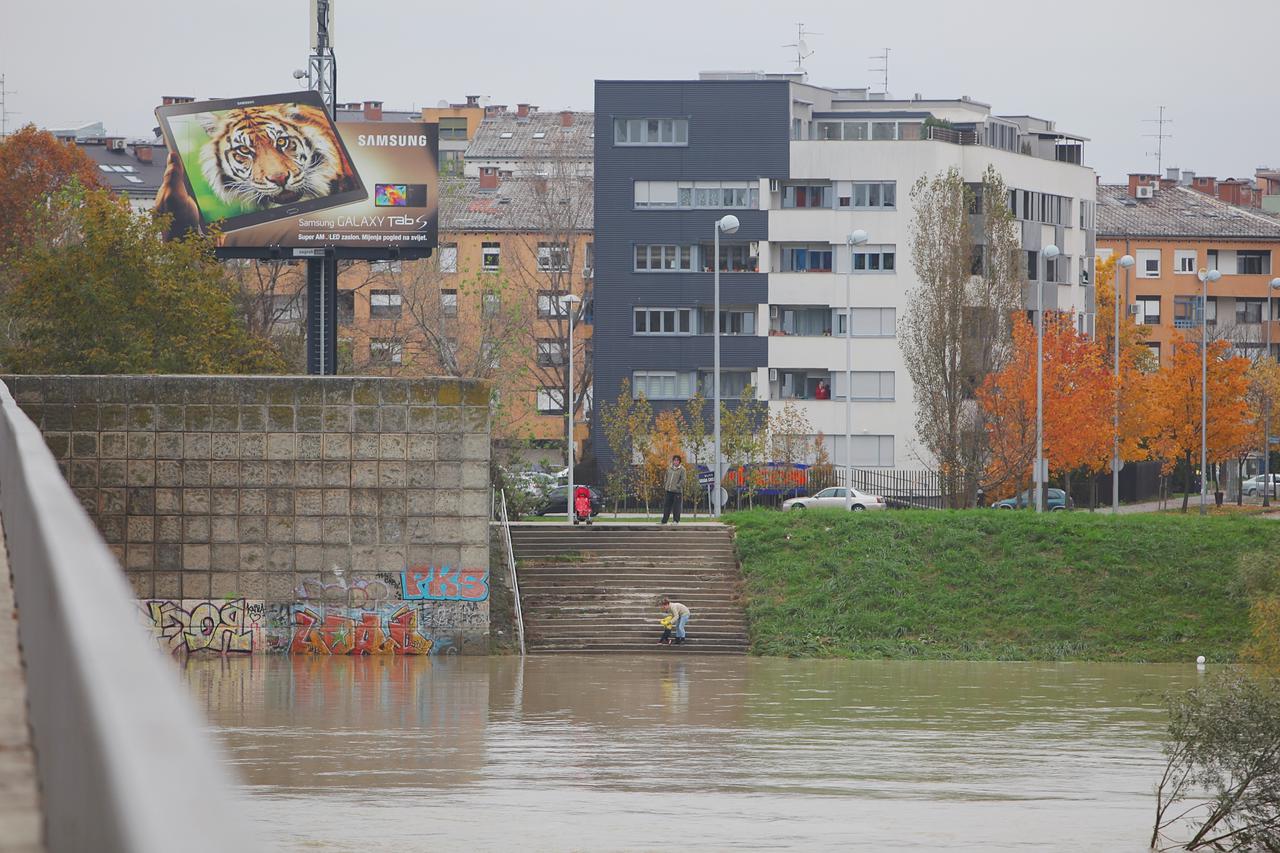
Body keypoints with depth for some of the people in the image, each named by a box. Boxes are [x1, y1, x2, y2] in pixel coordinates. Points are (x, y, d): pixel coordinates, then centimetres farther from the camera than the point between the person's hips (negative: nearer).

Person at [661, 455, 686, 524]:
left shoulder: (682, 469, -4)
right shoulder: (669, 468, 11)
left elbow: (683, 479, -8)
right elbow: (666, 477, 18)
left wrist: (678, 486, -16)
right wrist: (665, 484, 8)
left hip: (677, 491, -5)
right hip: (669, 490, 5)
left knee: (676, 506, -2)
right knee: (667, 506, 8)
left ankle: (676, 520, 6)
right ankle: (664, 520, 14)